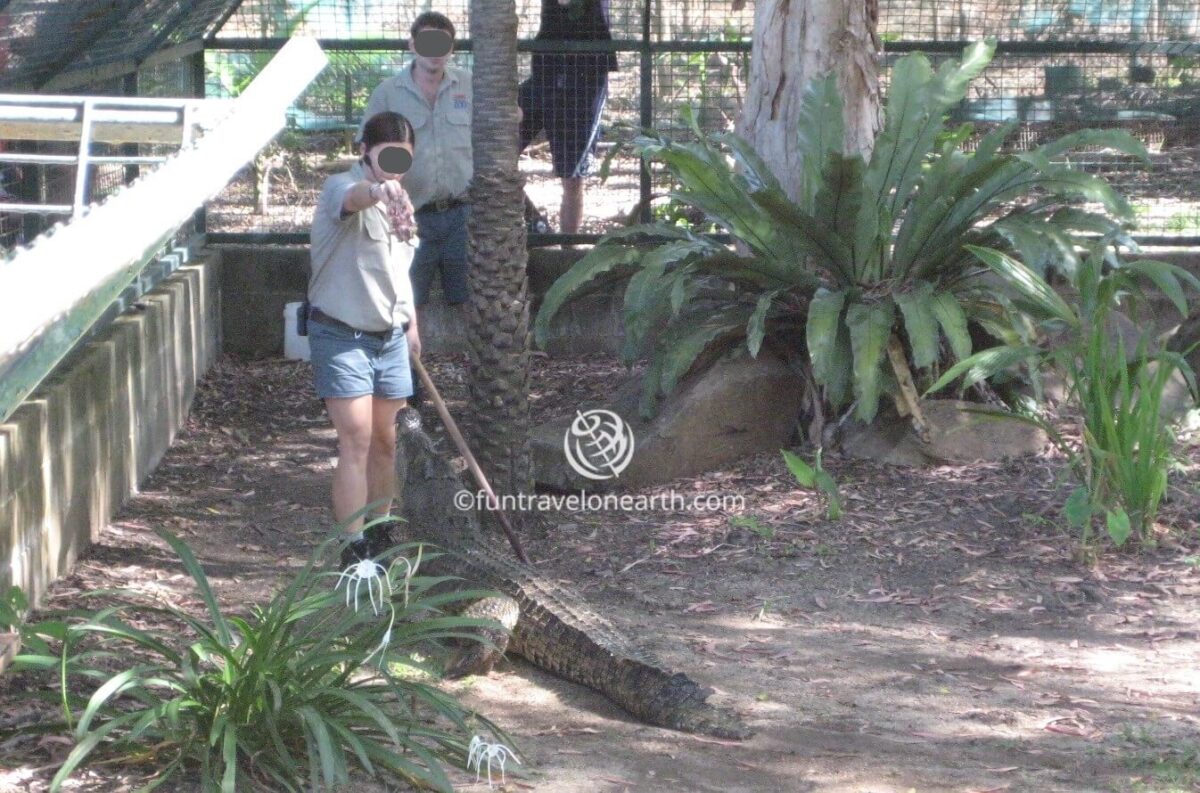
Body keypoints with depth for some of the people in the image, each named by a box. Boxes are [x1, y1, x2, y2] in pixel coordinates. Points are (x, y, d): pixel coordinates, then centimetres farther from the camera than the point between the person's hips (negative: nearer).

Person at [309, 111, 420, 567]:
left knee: (386, 441, 12)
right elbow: (352, 197, -41)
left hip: (389, 336, 7)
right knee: (356, 440, -12)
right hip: (341, 335, -7)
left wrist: (411, 324, 24)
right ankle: (354, 548, -11)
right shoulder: (341, 187, -14)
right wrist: (377, 190, -64)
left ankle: (380, 537, 25)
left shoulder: (399, 200, 11)